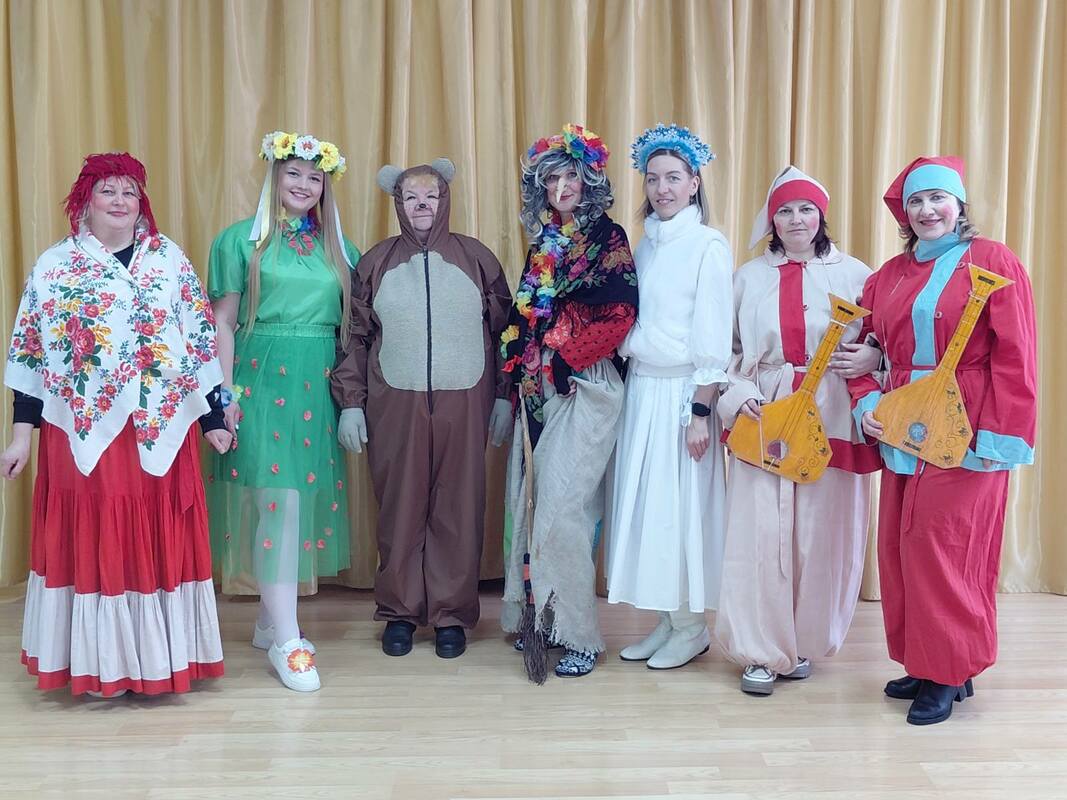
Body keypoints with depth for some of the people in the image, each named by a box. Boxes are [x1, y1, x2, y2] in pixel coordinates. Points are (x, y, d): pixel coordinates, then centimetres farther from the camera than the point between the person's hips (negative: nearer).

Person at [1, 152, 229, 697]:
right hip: (82, 432, 0)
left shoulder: (171, 261, 6)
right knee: (89, 545, 4)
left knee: (158, 542, 5)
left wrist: (212, 419, 4)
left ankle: (157, 657, 18)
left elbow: (200, 342, 6)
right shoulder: (54, 266, 5)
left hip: (161, 430, 1)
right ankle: (97, 661, 17)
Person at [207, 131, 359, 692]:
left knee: (310, 498, 5)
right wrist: (226, 393, -7)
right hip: (262, 379, -4)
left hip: (320, 384, 5)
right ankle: (286, 640, -6)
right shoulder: (241, 240, 2)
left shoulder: (338, 247, 13)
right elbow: (224, 323, 0)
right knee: (278, 498, -11)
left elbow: (352, 324, 14)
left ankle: (269, 619, 21)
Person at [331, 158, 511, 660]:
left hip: (463, 403, 0)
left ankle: (452, 613, 13)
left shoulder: (477, 258, 6)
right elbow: (358, 335, 9)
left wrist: (503, 398, 3)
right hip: (395, 404, 1)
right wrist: (351, 403, 3)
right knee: (399, 507, 3)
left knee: (458, 508, 2)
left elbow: (503, 330, 8)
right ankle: (400, 610, 16)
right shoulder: (376, 262, 8)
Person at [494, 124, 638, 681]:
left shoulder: (607, 239, -2)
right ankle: (536, 617, 18)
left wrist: (556, 357, -9)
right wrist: (514, 385, 13)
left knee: (560, 509, -11)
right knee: (529, 505, 6)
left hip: (583, 390, -6)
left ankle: (578, 634, -1)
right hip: (536, 391, 6)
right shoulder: (542, 243, 16)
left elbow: (618, 315, -11)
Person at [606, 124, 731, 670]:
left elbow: (713, 338, -12)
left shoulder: (709, 247, -8)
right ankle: (666, 623, 21)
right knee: (645, 505, 9)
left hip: (682, 393, -7)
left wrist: (700, 412, -15)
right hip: (642, 390, 7)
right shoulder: (645, 245, 13)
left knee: (682, 507, 0)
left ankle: (692, 628, 15)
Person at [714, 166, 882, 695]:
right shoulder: (750, 277, 11)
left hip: (830, 421, 0)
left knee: (821, 533, 3)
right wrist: (738, 391, -5)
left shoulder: (853, 275, 6)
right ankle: (761, 650, 6)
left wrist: (869, 358, -13)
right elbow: (728, 349, 12)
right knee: (760, 532, -4)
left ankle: (804, 642, 21)